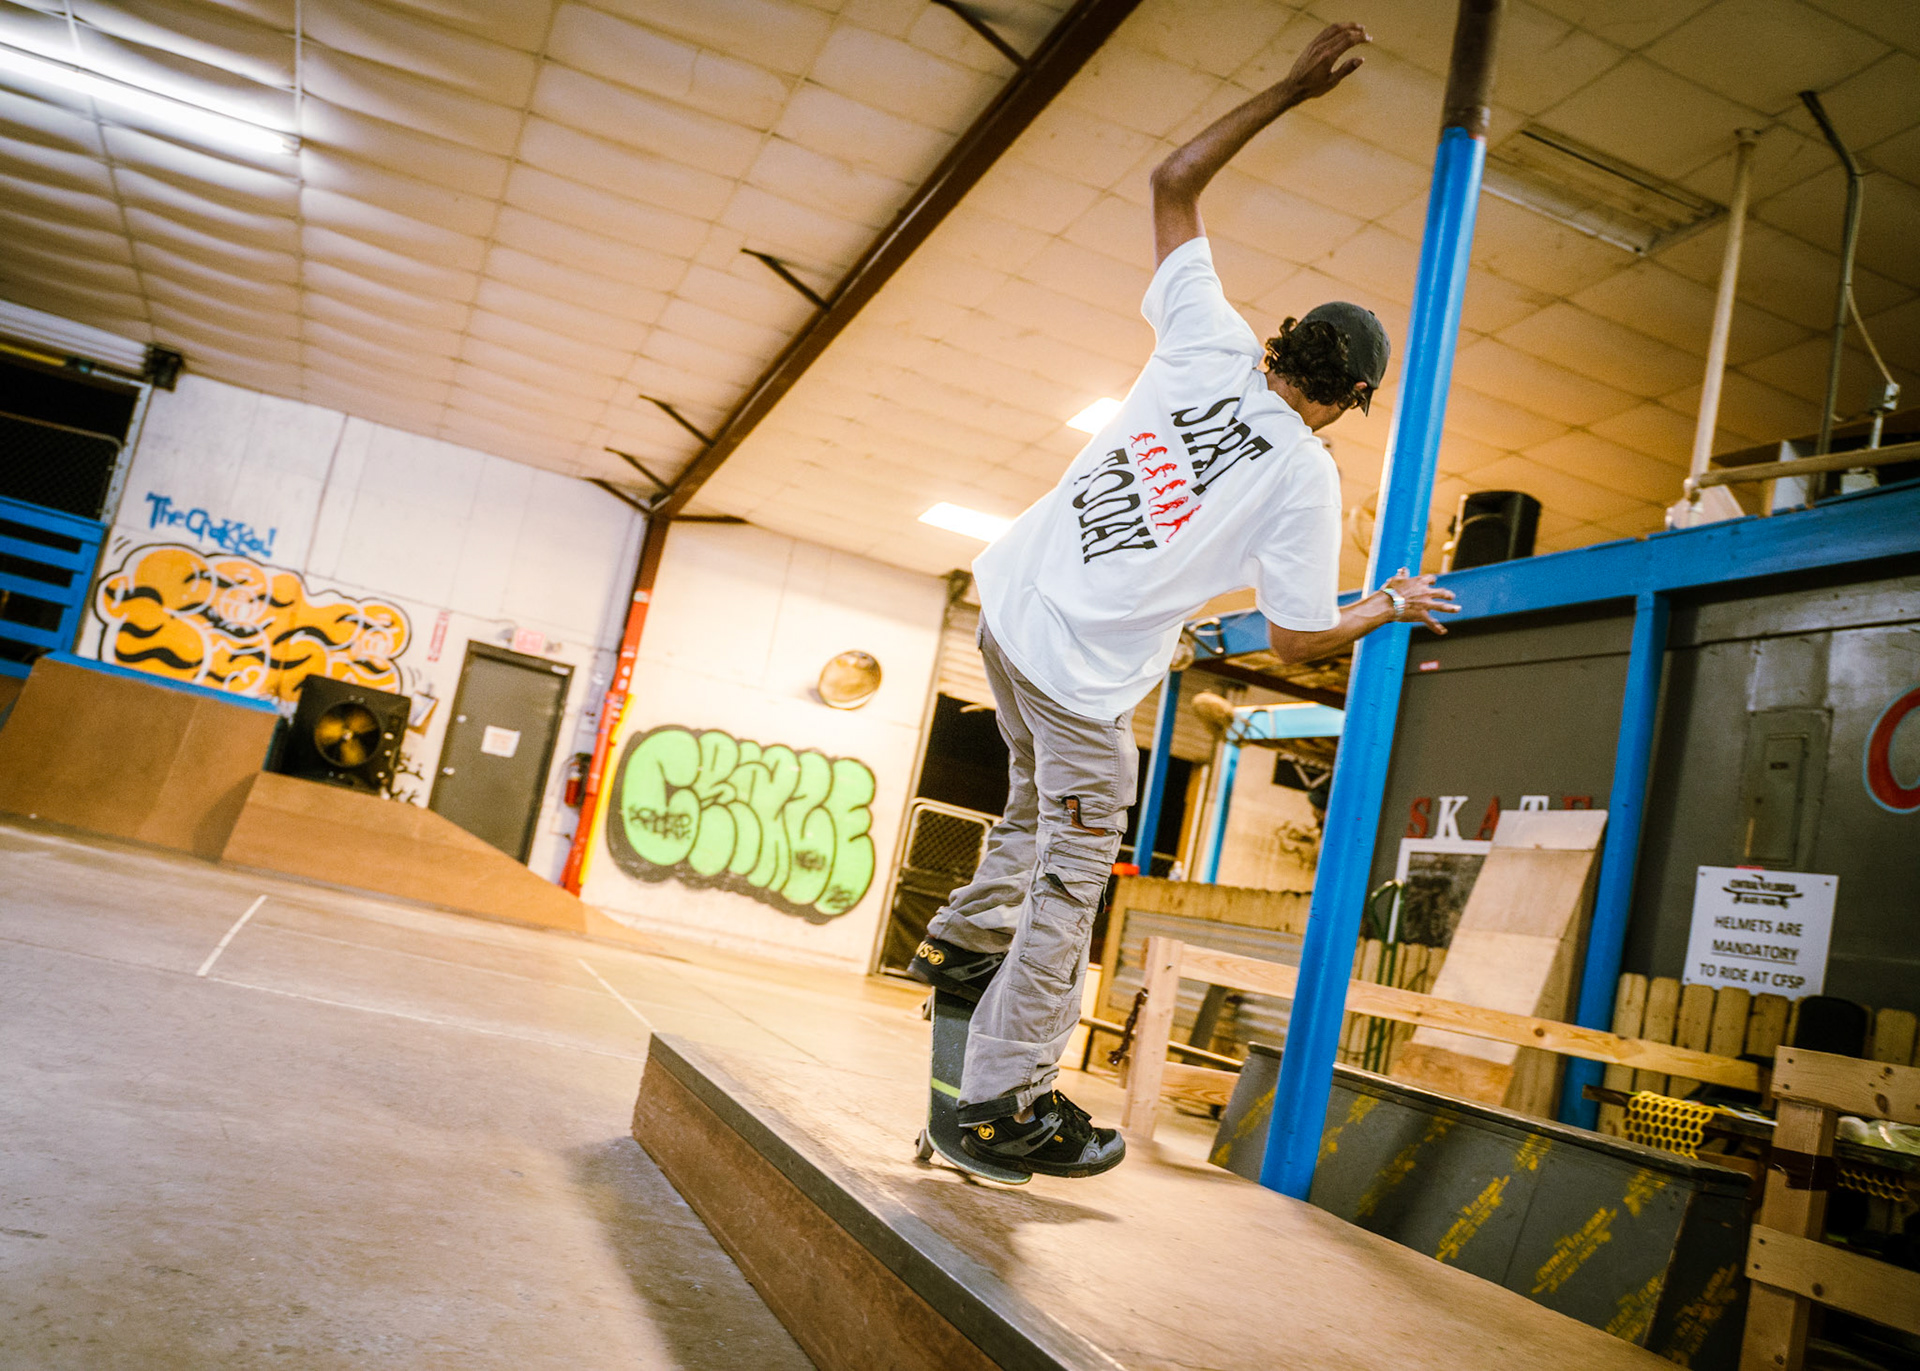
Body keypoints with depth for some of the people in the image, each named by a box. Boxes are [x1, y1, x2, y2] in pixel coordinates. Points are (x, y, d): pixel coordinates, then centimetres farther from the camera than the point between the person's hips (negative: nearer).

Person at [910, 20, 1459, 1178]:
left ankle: (967, 938, 37)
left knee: (1040, 800, 29)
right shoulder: (1306, 476, -9)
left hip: (1012, 605, 7)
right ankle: (1007, 1102, 10)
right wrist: (1394, 607, 13)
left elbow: (1175, 183, 13)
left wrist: (1291, 91, 16)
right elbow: (1298, 637, -4)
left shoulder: (1211, 343, 2)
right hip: (1087, 668, -6)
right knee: (1073, 873, 3)